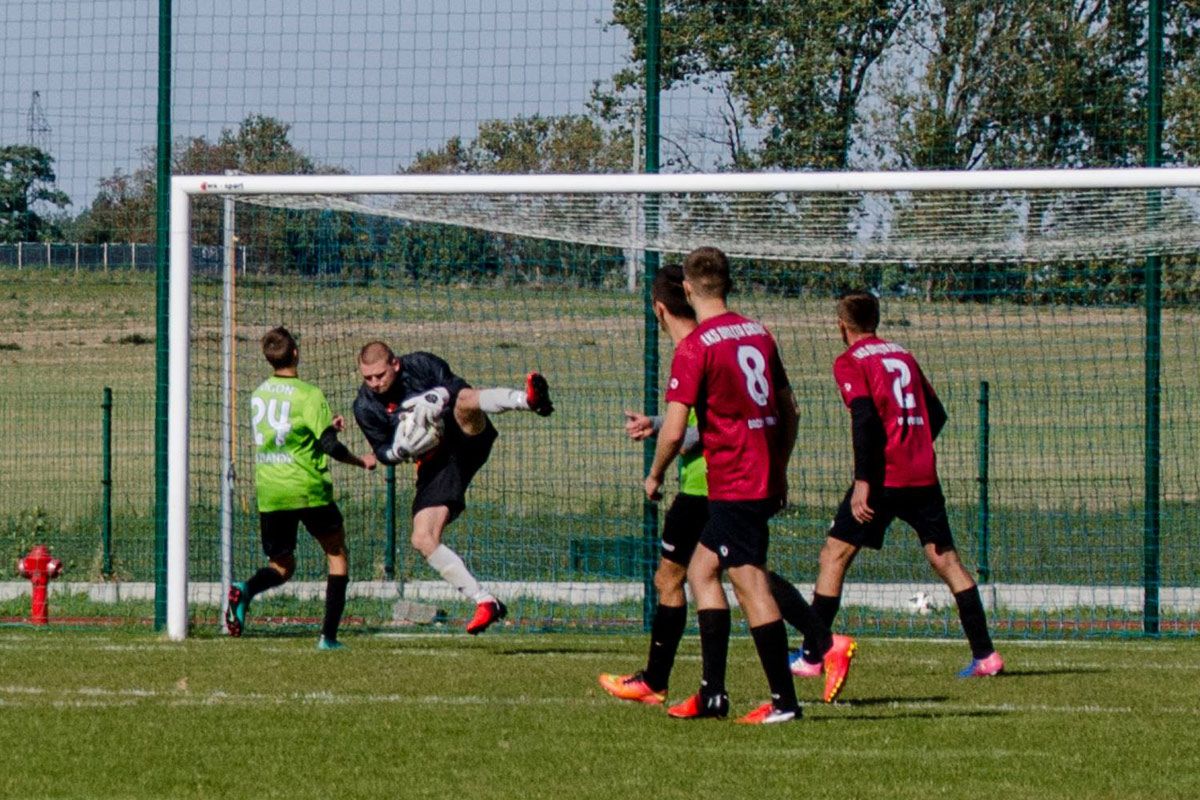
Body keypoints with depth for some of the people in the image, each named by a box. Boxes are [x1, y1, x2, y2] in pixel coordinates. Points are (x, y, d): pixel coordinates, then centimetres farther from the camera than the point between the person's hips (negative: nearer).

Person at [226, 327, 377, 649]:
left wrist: (327, 425, 23)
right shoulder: (309, 394, -9)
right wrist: (361, 462, 5)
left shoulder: (259, 393, 10)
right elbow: (330, 446, -12)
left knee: (282, 567, 15)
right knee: (337, 555, 14)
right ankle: (328, 635, 4)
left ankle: (245, 590, -19)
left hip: (269, 492, 5)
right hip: (307, 489, -5)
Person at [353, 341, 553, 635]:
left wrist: (441, 396, -20)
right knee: (423, 540, -12)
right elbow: (383, 452, 9)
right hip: (435, 465, 3)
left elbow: (458, 386, 2)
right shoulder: (365, 407, 2)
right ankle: (485, 602, -8)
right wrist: (400, 450, -15)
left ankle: (528, 400, -66)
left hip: (467, 439, -3)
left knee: (464, 400, -36)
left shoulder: (420, 365, -5)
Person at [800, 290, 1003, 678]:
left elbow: (865, 418, -15)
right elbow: (936, 413, 19)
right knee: (945, 559, 8)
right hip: (924, 476, 6)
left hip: (884, 476, -6)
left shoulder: (850, 362, -2)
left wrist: (863, 481, -18)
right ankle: (985, 653, 3)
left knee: (834, 556, 2)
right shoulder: (903, 355, 17)